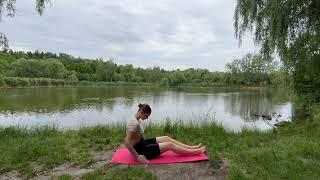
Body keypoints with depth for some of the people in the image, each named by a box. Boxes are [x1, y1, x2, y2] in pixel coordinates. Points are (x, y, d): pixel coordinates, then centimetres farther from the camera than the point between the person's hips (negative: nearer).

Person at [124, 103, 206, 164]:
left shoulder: (135, 119, 2)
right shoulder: (135, 123, -29)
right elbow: (127, 143, -31)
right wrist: (137, 156, -24)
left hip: (141, 144, 10)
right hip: (140, 150, -10)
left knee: (166, 138, 7)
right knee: (170, 145, -7)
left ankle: (192, 147, 15)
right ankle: (196, 151, 7)